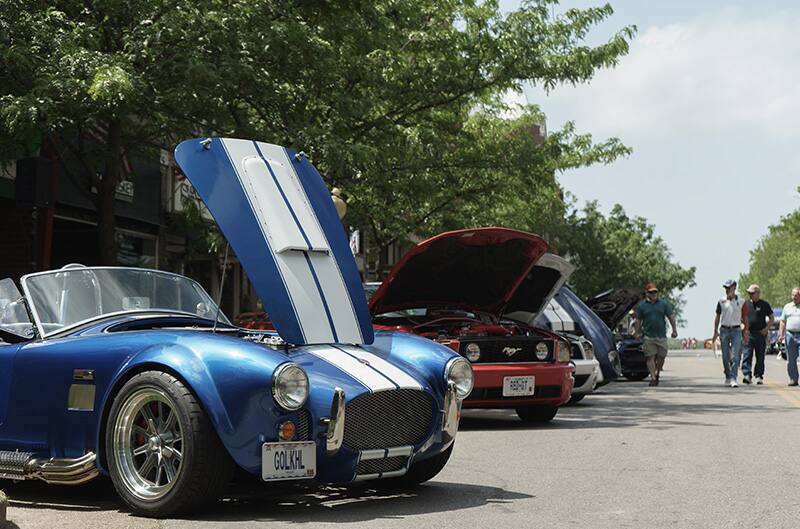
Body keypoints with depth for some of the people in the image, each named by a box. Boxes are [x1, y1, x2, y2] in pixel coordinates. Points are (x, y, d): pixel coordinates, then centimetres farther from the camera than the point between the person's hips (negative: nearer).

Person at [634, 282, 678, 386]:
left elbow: (671, 317, 9)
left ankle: (657, 374, 28)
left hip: (661, 336, 2)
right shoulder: (641, 305, 4)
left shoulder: (663, 304, 8)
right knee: (650, 358, -7)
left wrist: (674, 330, 3)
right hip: (648, 336, -2)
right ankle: (653, 378, -8)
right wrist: (637, 334, 3)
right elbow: (638, 321, 7)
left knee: (661, 357, 7)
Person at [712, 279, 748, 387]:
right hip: (724, 330, 2)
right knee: (725, 357, 6)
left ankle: (733, 379, -14)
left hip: (736, 331, -2)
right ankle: (728, 377, 20)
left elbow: (745, 318, 7)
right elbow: (717, 317, 11)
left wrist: (746, 332, 2)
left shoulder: (741, 302, 2)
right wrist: (715, 332, 6)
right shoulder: (721, 301, 6)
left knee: (735, 356, -11)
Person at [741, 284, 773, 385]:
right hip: (748, 334, 1)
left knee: (760, 357, 5)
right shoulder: (746, 304, 9)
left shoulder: (764, 304, 3)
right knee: (747, 356, -10)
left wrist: (766, 328, -7)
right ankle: (746, 375, -15)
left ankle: (759, 376, 11)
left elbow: (772, 318, 7)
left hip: (761, 334, -1)